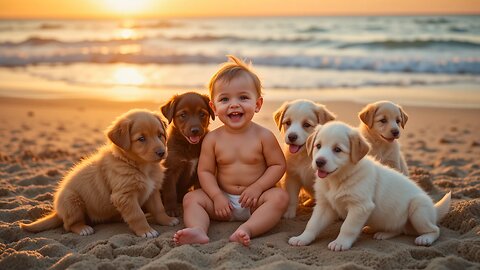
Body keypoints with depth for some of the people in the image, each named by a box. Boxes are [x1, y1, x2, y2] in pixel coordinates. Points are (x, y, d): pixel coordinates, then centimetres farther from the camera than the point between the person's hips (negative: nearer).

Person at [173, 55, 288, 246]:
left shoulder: (263, 136, -7)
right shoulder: (212, 139, -2)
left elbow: (278, 165, -4)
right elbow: (205, 171, -1)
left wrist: (257, 187, -16)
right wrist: (217, 196, -14)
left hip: (254, 201, -2)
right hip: (223, 199, 2)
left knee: (280, 196, -28)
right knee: (191, 198, -14)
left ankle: (247, 229, -43)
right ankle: (198, 230, -39)